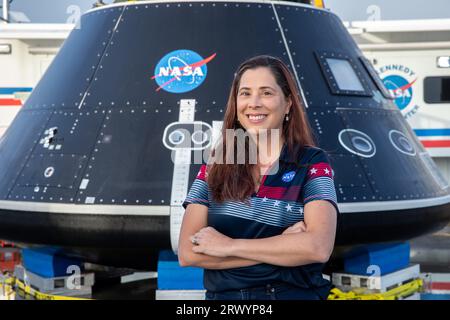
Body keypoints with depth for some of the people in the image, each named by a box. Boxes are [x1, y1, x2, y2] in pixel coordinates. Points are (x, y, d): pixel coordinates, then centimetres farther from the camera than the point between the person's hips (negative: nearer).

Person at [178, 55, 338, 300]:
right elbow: (187, 253, -10)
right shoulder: (216, 163, 0)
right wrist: (283, 248, -16)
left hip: (293, 293, -1)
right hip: (222, 294, 2)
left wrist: (229, 245, -16)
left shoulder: (312, 162, -6)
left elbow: (319, 247, -21)